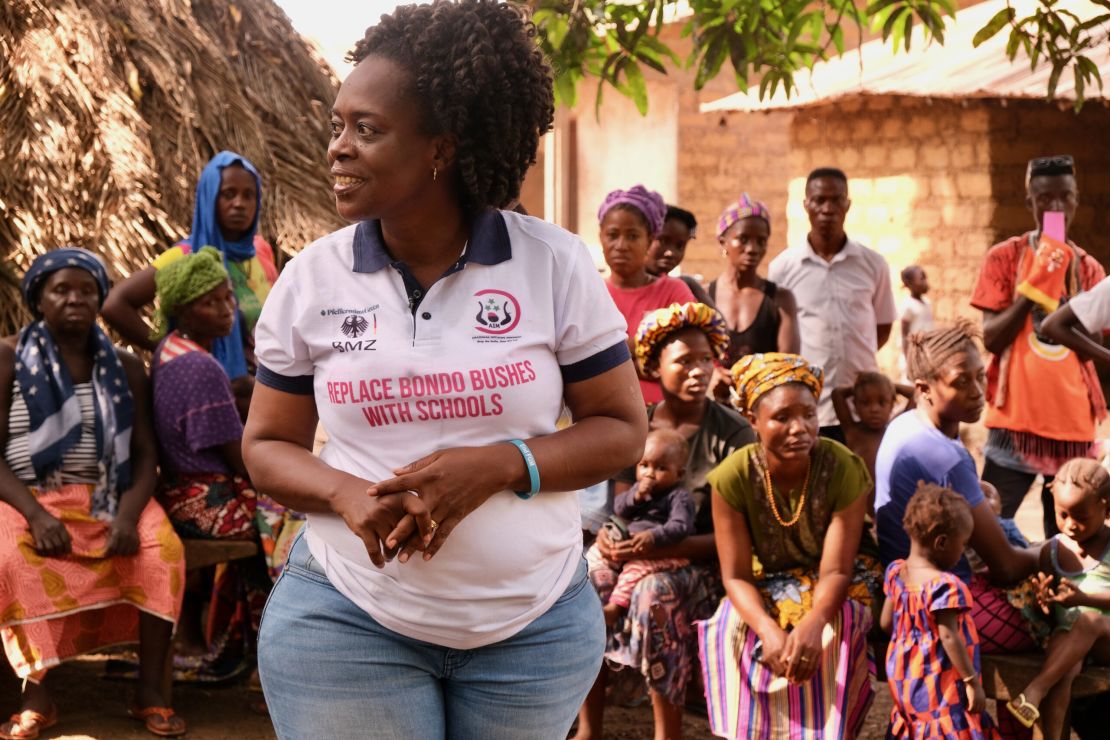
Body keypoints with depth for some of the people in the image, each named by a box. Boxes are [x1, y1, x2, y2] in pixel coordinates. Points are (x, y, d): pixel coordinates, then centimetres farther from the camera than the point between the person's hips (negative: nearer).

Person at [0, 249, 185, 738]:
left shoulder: (124, 367, 11)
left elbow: (144, 454, 4)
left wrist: (128, 515, -17)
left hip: (110, 499, 2)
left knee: (163, 547, -29)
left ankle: (151, 689, -22)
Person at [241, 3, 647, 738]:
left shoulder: (556, 264, -6)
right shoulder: (309, 279, -3)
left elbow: (622, 428, -2)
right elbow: (267, 444, 6)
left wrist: (500, 466, -18)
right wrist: (344, 493, -15)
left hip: (535, 625, 0)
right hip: (344, 621, 0)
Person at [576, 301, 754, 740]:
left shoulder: (733, 433, -6)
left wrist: (658, 547, -24)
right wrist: (609, 535, -15)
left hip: (703, 564, -4)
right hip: (641, 557, 4)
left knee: (657, 593, -35)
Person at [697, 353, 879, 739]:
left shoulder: (842, 468, -24)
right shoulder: (734, 476, -21)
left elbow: (835, 571, -23)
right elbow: (736, 576, -17)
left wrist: (813, 623, -44)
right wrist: (770, 631, -37)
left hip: (831, 588, -1)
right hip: (765, 586, 1)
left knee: (824, 638, -32)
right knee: (731, 632, -28)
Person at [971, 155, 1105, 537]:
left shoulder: (1088, 268, 10)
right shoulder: (1005, 257, 1)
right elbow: (992, 339, -5)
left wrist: (1051, 299, -11)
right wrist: (1033, 286, -14)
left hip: (1073, 419, 3)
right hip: (1016, 416, -3)